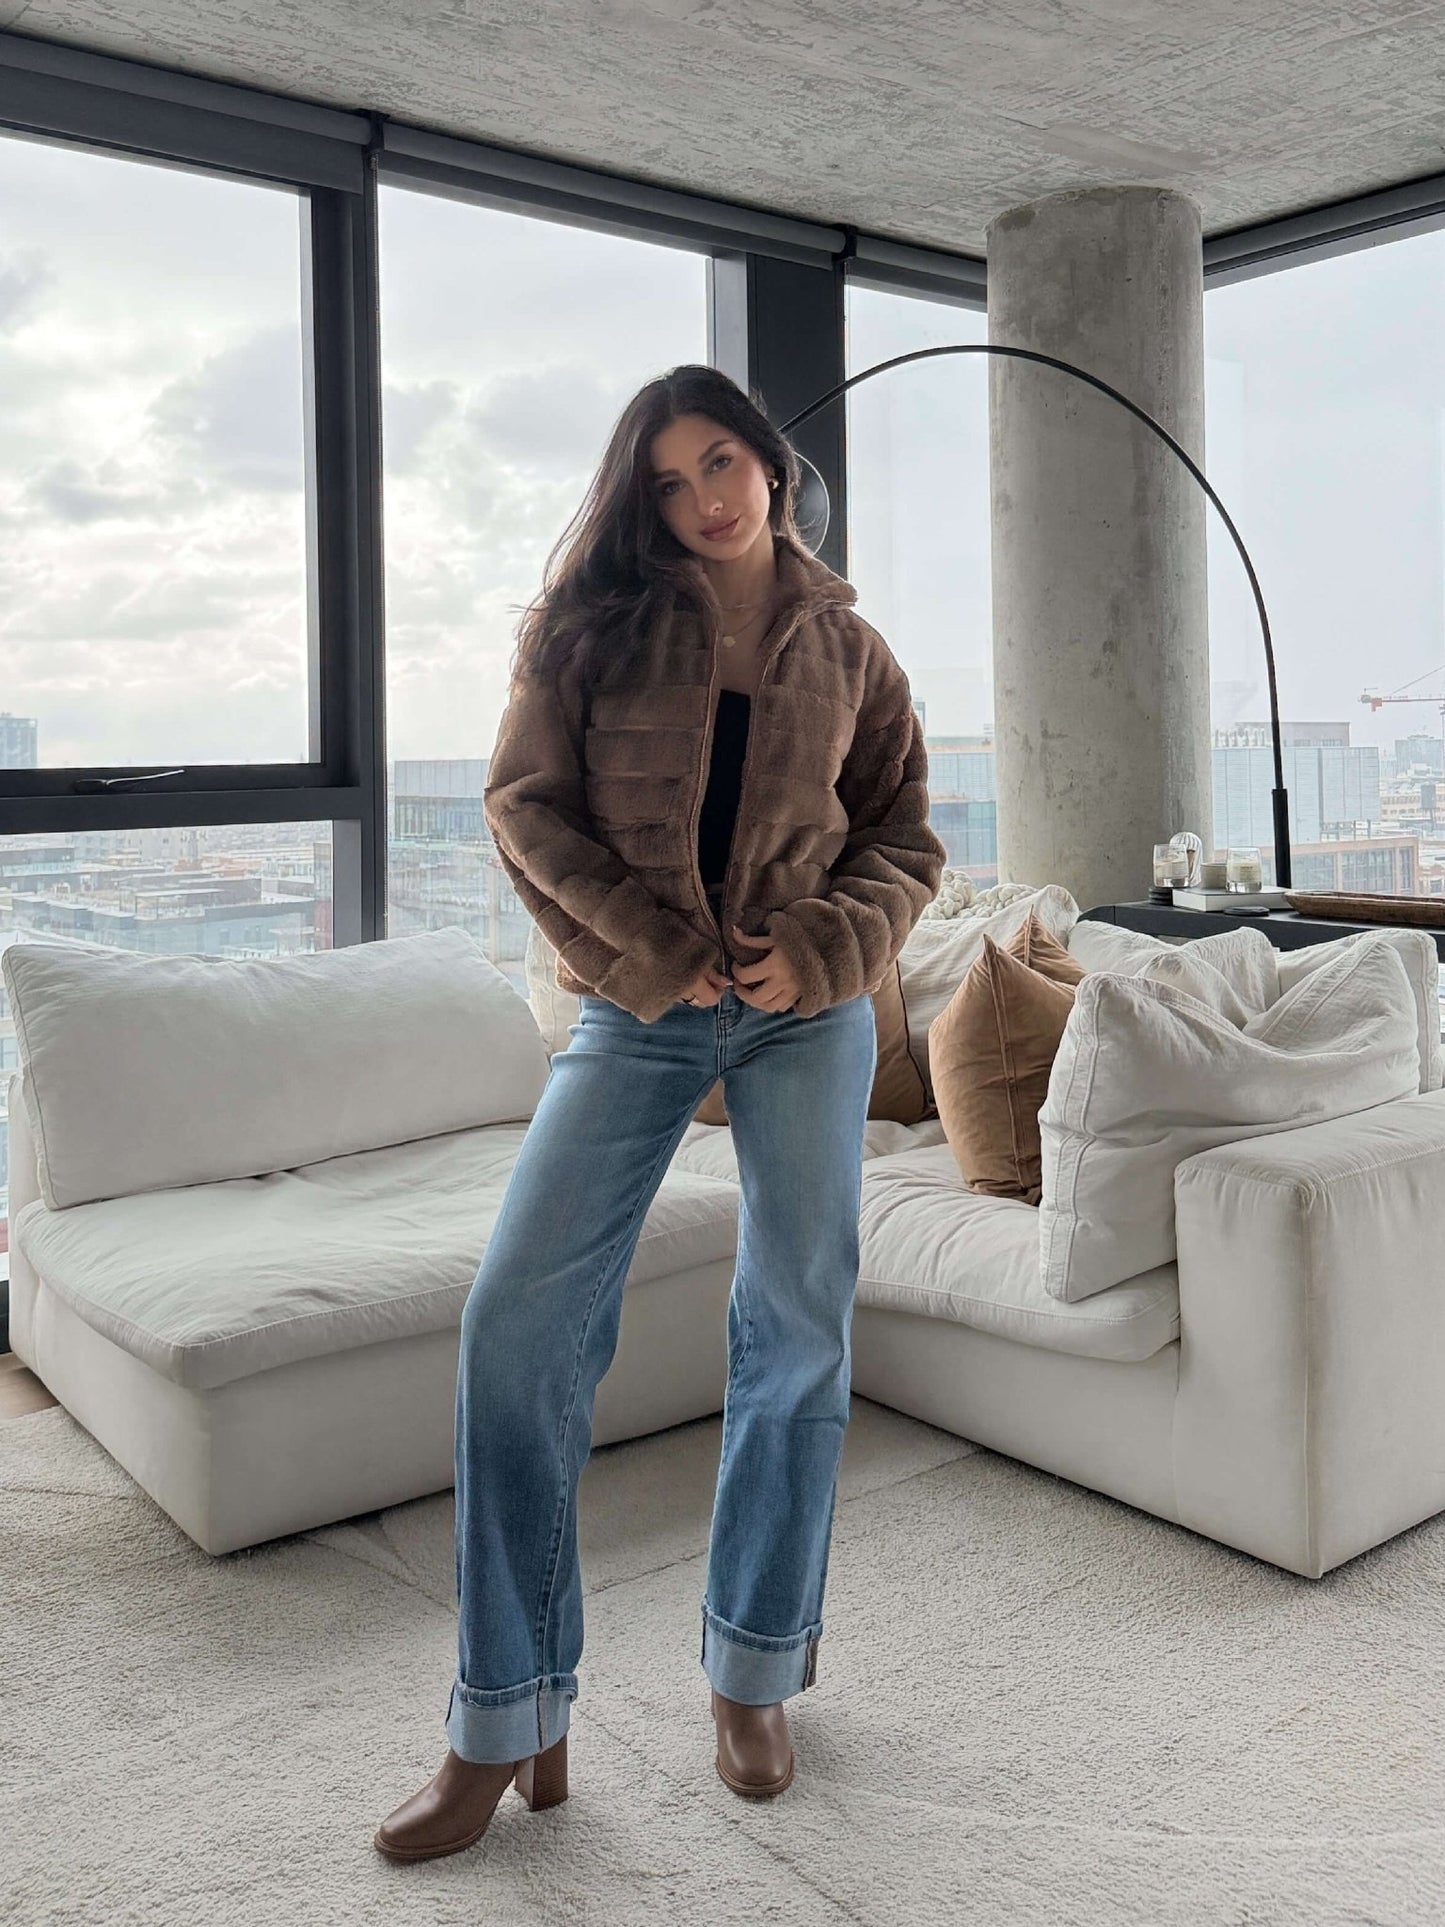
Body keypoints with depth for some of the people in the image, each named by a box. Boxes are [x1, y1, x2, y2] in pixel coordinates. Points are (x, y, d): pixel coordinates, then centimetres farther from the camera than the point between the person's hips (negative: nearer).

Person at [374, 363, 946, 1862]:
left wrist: (822, 946, -9)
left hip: (807, 1010, 1)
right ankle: (510, 1725, 3)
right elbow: (527, 804, 0)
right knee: (518, 1318, -10)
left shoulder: (847, 649, 11)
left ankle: (754, 1676, 24)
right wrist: (649, 947, -10)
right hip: (637, 1012, -1)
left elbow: (904, 841, 10)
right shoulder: (595, 621, 7)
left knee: (798, 1328, 4)